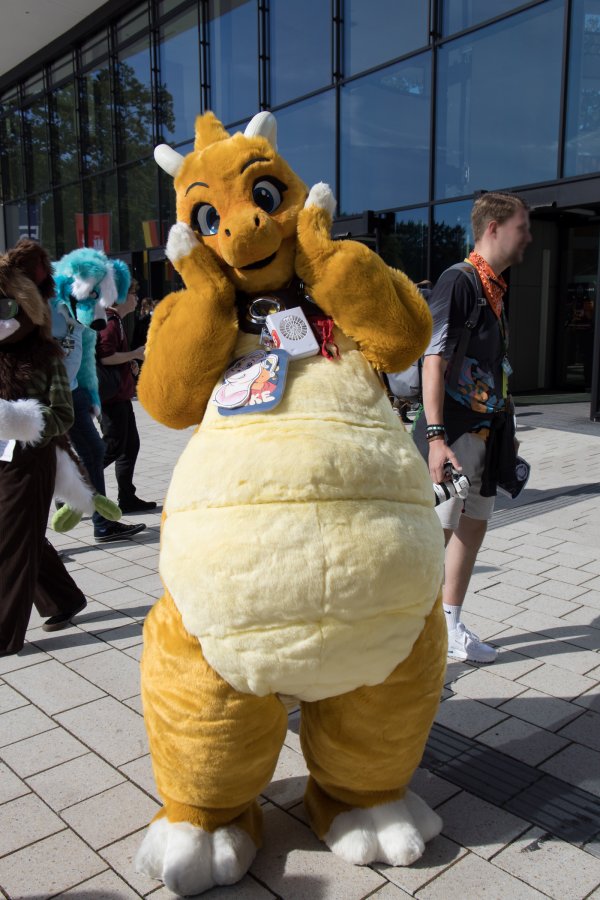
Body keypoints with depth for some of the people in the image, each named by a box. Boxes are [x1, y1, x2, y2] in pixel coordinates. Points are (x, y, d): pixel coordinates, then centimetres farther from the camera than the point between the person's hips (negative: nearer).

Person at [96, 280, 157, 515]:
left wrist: (130, 363, 13)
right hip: (112, 395, -11)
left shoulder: (117, 321, 18)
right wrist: (135, 354, -15)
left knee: (131, 445, 13)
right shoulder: (110, 321, -15)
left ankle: (127, 498, 19)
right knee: (113, 448, -7)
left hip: (120, 394, 11)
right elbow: (105, 357, -25)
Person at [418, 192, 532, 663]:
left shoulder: (497, 287, 15)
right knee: (439, 533, -5)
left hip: (486, 431, 9)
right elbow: (433, 361, -19)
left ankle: (451, 626, 26)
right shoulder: (458, 280, -12)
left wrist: (505, 429, 19)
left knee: (473, 527, 14)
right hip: (456, 433, -9)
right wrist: (436, 436, -26)